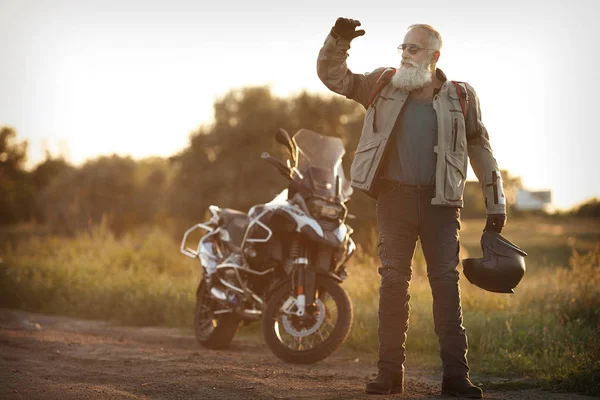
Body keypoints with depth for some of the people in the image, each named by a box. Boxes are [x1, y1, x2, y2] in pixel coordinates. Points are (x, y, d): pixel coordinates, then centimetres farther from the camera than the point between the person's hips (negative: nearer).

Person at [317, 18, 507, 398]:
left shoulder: (460, 97, 4)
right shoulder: (383, 86, 8)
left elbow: (481, 150, 10)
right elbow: (333, 75, 10)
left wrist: (496, 203, 7)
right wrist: (338, 40, -10)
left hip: (441, 202, -1)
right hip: (395, 197, 1)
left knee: (447, 284, -3)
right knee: (393, 282, 1)